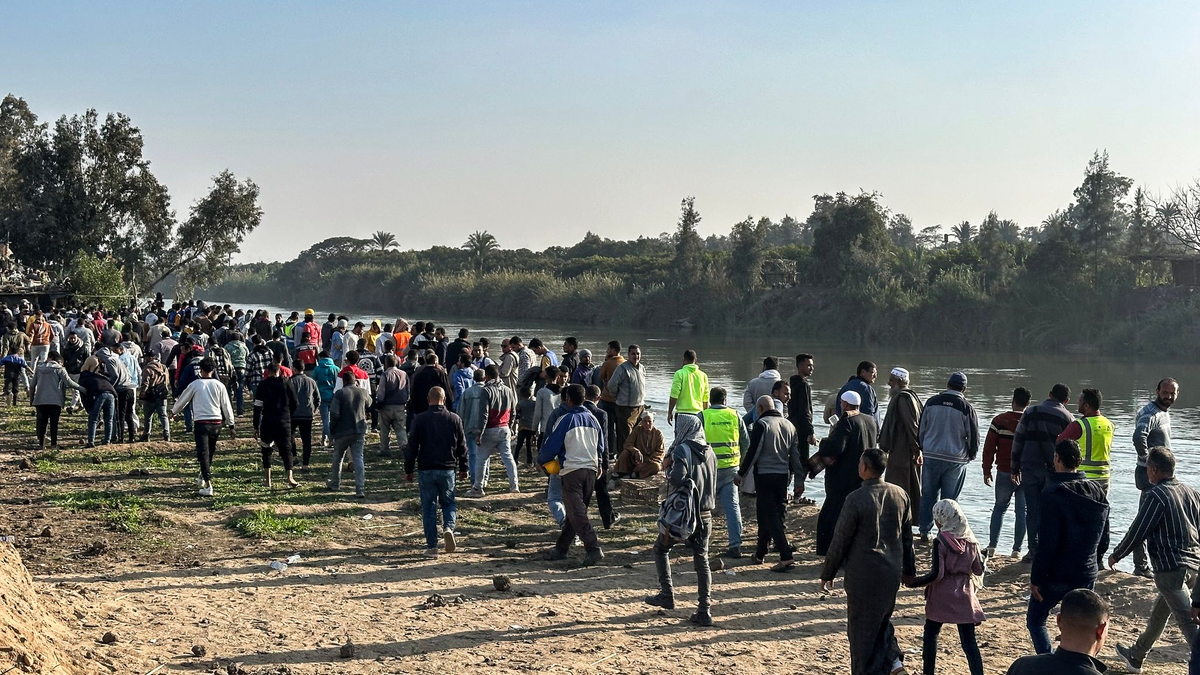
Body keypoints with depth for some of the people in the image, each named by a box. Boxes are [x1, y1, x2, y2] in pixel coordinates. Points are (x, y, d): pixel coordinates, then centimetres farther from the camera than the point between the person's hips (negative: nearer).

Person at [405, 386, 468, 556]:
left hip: (426, 470, -1)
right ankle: (449, 527, -11)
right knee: (448, 502, 18)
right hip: (448, 469, 1)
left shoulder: (419, 420, -4)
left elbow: (411, 447, -2)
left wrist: (408, 470, 7)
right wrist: (463, 468, 15)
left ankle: (432, 546, 4)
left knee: (428, 507, 6)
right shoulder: (454, 419, 0)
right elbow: (462, 446, 5)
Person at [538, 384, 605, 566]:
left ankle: (594, 548, -21)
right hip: (591, 469, 6)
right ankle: (561, 548, 22)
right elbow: (600, 446, 19)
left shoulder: (565, 420, -8)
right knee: (576, 511, 13)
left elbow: (551, 446, -6)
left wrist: (541, 460, 12)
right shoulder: (593, 419, 10)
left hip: (571, 470, -6)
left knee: (576, 512, -8)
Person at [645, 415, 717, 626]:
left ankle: (667, 595, 12)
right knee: (702, 560, 8)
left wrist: (669, 466, -7)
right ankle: (704, 611, 4)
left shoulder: (682, 450, -11)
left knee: (661, 549, 16)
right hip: (705, 515, 6)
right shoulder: (709, 453, 10)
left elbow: (677, 478, -24)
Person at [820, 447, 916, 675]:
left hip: (864, 575, -6)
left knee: (862, 627, 8)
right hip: (892, 572, 6)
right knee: (882, 619, 25)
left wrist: (827, 574, -1)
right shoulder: (900, 495, -1)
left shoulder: (856, 499, -19)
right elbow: (907, 537, 9)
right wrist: (909, 569, 22)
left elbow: (840, 541, -12)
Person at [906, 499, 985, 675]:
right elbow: (978, 570, 6)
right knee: (968, 640, 3)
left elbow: (937, 574, -18)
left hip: (941, 596, -3)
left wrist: (914, 583, -8)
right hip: (964, 595, 3)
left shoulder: (940, 542, -14)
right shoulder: (971, 541, -1)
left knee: (930, 634, 15)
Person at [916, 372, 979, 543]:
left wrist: (921, 450, 19)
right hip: (956, 459, -2)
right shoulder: (966, 408, -7)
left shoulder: (932, 402, 0)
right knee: (949, 499, 5)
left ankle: (924, 531, 13)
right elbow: (974, 436, -2)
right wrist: (971, 455, 16)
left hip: (931, 456, 2)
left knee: (928, 495, 11)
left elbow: (921, 429, 7)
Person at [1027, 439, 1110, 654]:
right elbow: (1104, 539, 11)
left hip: (1056, 575, -6)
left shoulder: (1054, 493, -17)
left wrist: (1036, 578, -12)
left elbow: (1047, 543, -18)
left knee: (1035, 620, 10)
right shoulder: (1098, 491, 4)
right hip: (1087, 575, 6)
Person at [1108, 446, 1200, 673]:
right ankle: (1136, 656, 38)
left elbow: (1137, 532, -10)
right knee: (1158, 613, 23)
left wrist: (1116, 555, 4)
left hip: (1170, 568, -8)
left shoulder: (1156, 495, -12)